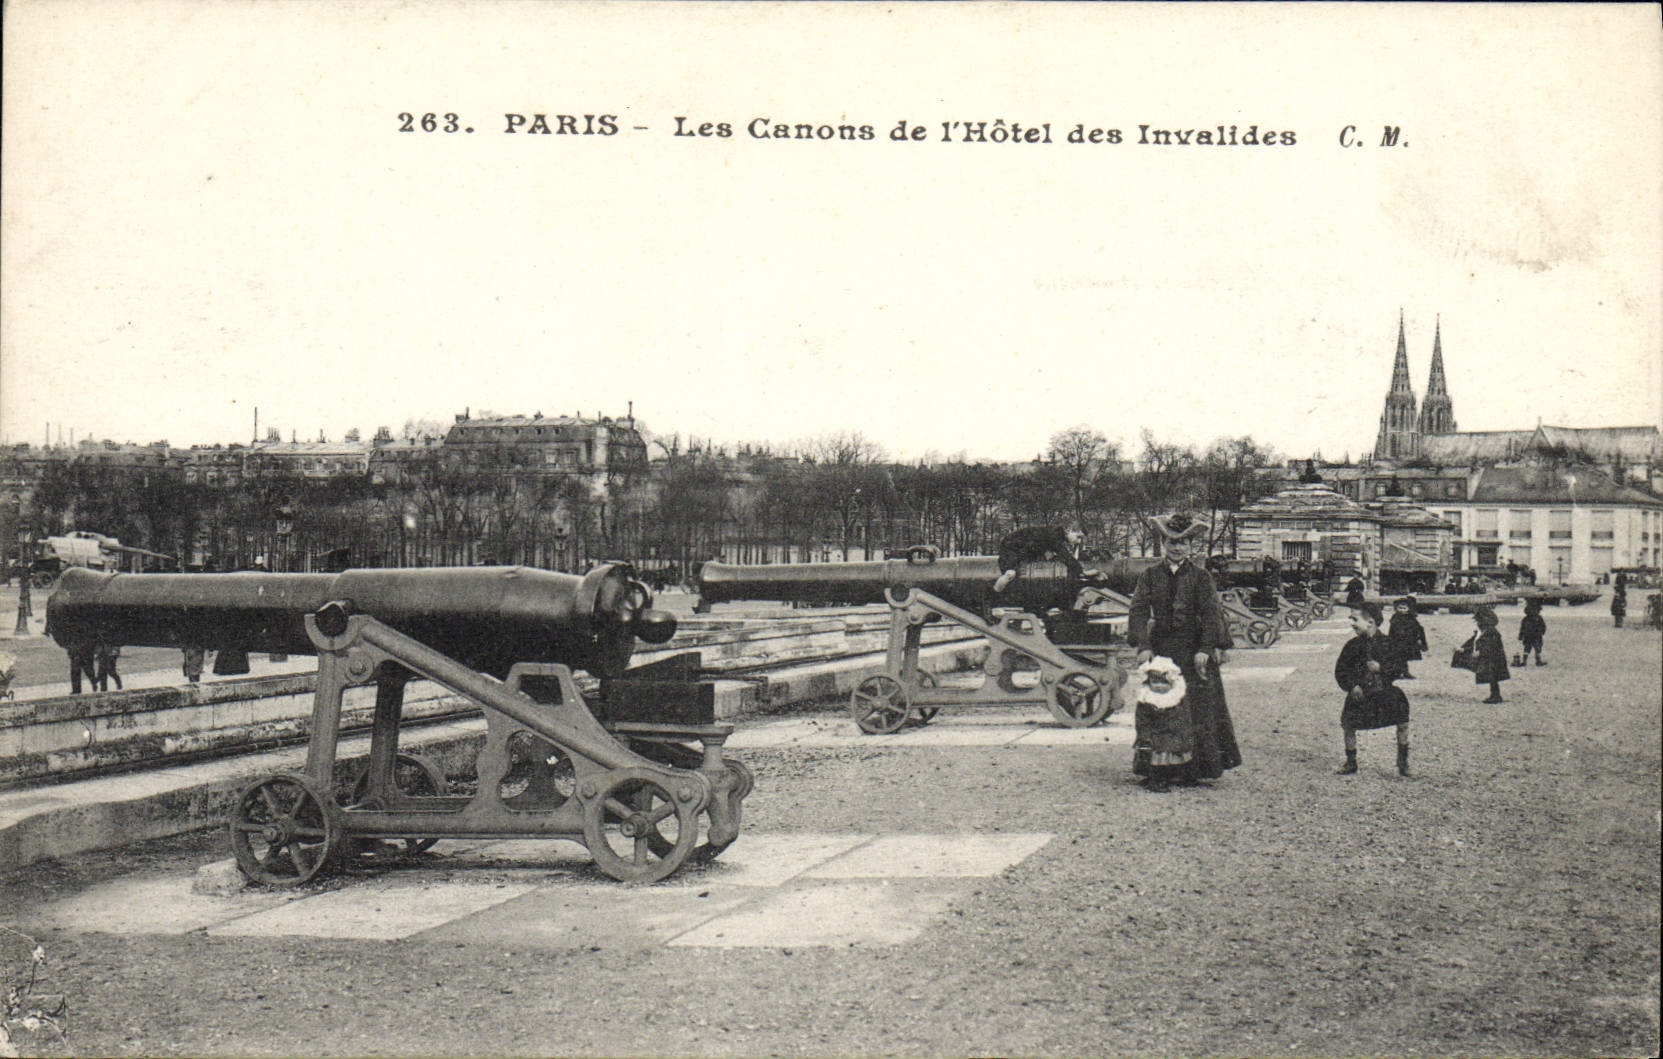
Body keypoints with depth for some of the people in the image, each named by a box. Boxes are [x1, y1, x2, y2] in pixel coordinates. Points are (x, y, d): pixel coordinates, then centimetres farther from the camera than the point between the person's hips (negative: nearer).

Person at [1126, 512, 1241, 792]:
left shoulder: (1201, 578, 3)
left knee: (1197, 710, 1)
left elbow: (1211, 613, -3)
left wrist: (1205, 649, -15)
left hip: (1194, 651, 0)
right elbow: (1138, 611, -1)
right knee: (1158, 711, -3)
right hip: (1160, 650, 0)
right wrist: (1143, 646, -14)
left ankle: (1190, 769, 11)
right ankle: (1157, 772, -2)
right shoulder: (1149, 576, 6)